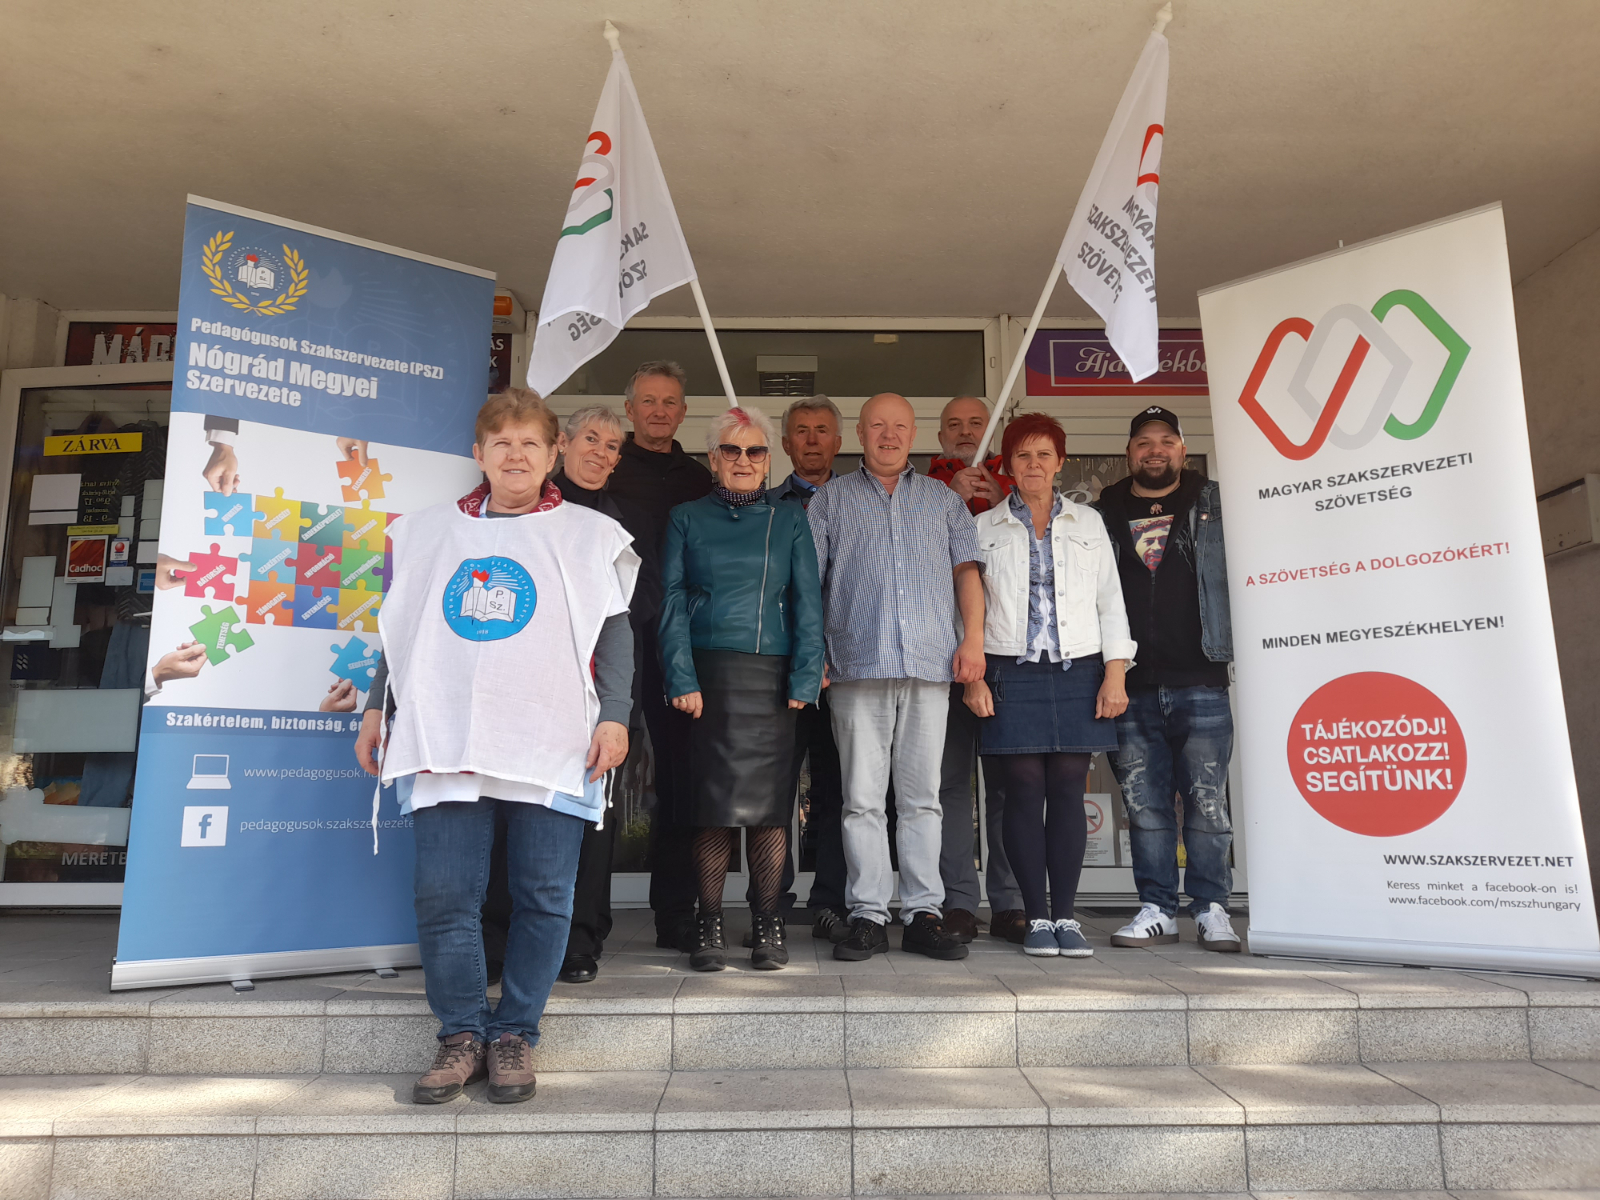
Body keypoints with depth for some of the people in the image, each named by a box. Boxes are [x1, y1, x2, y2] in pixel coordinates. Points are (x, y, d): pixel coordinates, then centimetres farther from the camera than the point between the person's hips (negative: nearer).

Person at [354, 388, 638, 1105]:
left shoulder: (587, 535, 9)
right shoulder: (428, 533, 17)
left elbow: (614, 632, 5)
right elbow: (399, 630, 22)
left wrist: (614, 714, -4)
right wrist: (378, 707, 17)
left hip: (555, 745, -2)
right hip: (446, 741, 2)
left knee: (542, 896, 1)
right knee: (442, 894, -2)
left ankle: (515, 1034, 16)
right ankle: (462, 1034, 14)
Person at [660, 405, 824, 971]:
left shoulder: (789, 520, 12)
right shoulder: (687, 519, 11)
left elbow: (807, 601, 7)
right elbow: (672, 601, 4)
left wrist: (805, 674, -5)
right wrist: (682, 678, -8)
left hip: (771, 675, 1)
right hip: (708, 674, 0)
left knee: (770, 798, 0)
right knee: (713, 799, -2)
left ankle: (767, 925, 10)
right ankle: (709, 927, 8)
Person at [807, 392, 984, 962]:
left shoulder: (943, 500, 19)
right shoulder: (831, 499, 15)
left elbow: (967, 571, 12)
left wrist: (973, 638, -2)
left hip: (931, 663, 1)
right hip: (858, 665, -1)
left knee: (921, 797, 4)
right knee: (862, 798, -1)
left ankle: (923, 914, 10)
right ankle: (867, 916, 6)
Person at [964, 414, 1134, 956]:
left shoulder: (1089, 523, 14)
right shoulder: (985, 529, 9)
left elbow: (1111, 602, 10)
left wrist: (1114, 674, 1)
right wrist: (973, 676, -3)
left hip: (1078, 671, 1)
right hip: (1013, 673, -1)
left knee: (1068, 790, 0)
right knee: (1025, 790, -2)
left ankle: (1065, 916, 8)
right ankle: (1036, 918, 6)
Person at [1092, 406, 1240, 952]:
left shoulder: (1215, 506, 10)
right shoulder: (1102, 516, 14)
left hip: (1200, 682, -1)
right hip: (1131, 688, 2)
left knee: (1207, 799, -1)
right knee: (1144, 805, 5)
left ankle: (1211, 908, 11)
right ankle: (1157, 910, 14)